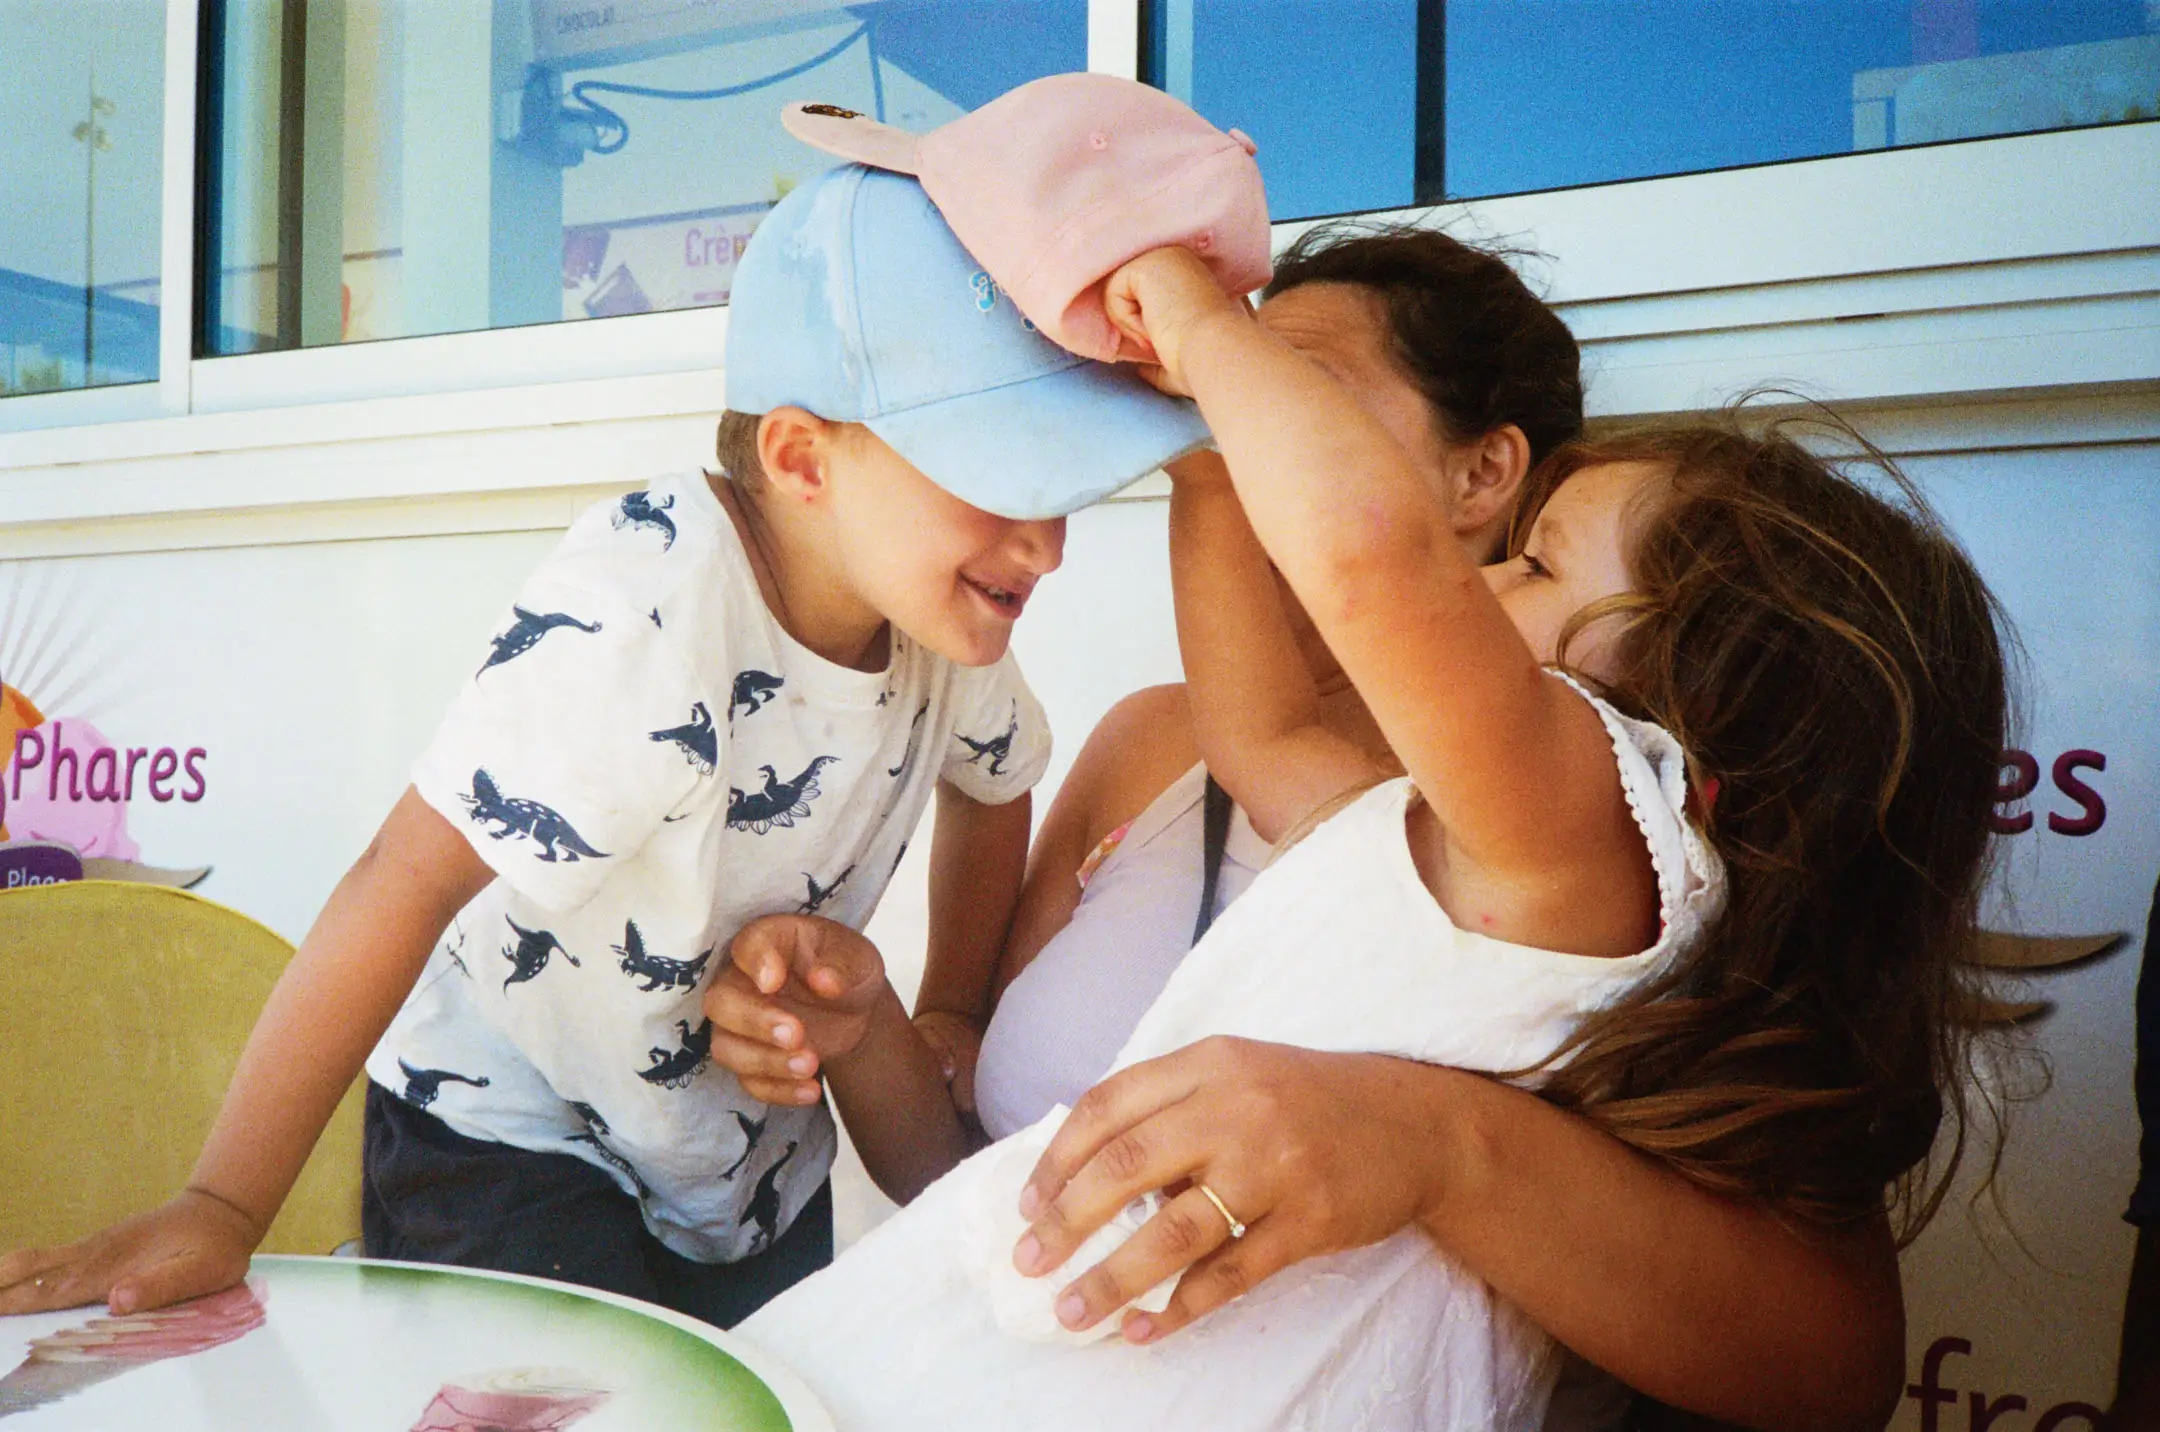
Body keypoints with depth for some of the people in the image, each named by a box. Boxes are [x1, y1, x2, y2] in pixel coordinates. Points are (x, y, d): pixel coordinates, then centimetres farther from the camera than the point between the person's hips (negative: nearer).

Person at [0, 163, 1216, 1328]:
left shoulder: (937, 604, -13)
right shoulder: (645, 616, -35)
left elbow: (994, 780, 8)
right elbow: (415, 880, -36)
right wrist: (222, 1210, -35)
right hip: (510, 1131, -6)